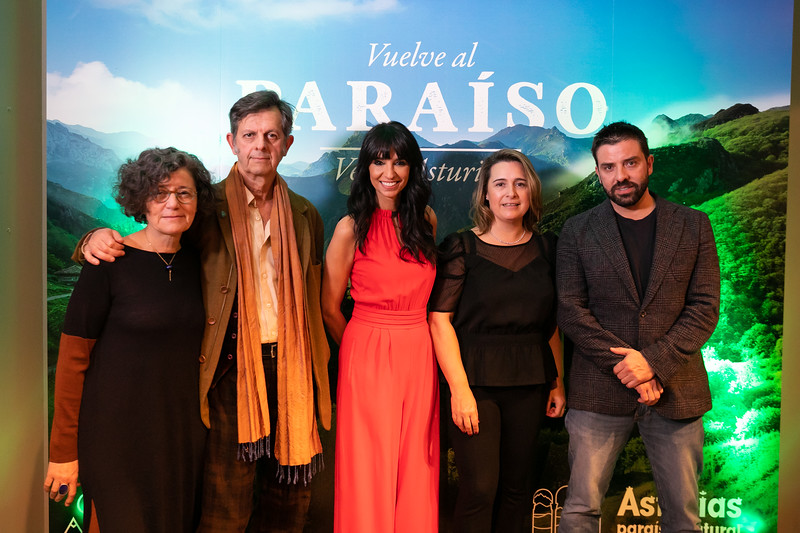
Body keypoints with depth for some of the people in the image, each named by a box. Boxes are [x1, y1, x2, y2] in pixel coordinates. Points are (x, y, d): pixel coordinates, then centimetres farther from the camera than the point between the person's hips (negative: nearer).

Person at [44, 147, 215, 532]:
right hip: (117, 432, -4)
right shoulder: (110, 263, -13)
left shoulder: (196, 262, 2)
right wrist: (63, 451, -9)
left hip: (182, 430, 5)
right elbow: (72, 358, -11)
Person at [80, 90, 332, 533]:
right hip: (231, 366, -3)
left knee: (291, 494, 15)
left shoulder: (305, 215, 9)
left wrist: (318, 377, 12)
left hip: (290, 369, 4)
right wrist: (99, 238, -21)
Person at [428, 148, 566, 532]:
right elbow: (439, 319, -10)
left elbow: (552, 323, 13)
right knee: (480, 489, -3)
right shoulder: (462, 247, -5)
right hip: (477, 379, -4)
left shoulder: (546, 248, 7)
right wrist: (459, 389, -16)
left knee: (517, 486, 11)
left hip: (530, 383, 4)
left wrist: (558, 381, 9)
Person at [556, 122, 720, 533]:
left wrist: (653, 362, -13)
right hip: (599, 391, -1)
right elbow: (571, 311, -3)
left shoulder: (693, 226, 6)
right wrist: (626, 367, -12)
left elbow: (706, 307, 0)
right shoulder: (578, 231, 4)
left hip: (676, 390, 1)